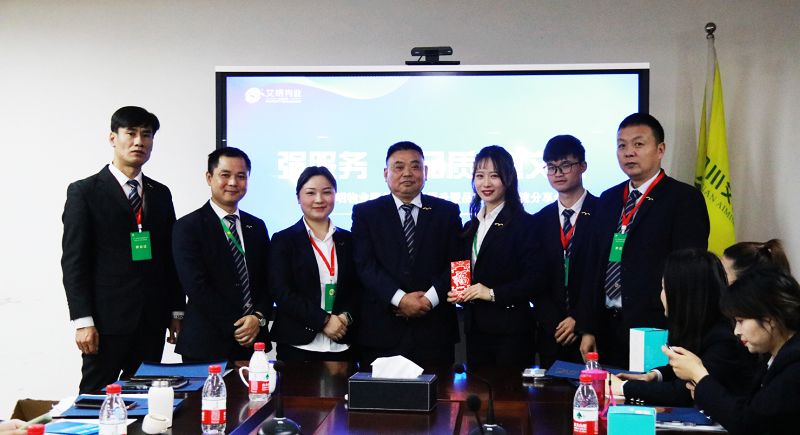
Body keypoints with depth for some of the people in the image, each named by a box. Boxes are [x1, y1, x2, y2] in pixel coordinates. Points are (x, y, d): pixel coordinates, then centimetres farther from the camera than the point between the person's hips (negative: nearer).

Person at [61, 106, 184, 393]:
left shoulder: (161, 194, 13)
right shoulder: (84, 192, -1)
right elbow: (73, 260, -5)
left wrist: (176, 312, 11)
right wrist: (82, 320, -12)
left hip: (153, 321, 4)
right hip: (107, 319, -4)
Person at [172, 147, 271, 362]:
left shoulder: (257, 227, 12)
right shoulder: (188, 227, -5)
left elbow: (267, 280, 10)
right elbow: (197, 287, -12)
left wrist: (259, 317, -8)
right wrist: (235, 328, -14)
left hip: (253, 342, 4)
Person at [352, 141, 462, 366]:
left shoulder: (447, 212, 10)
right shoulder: (365, 212, 7)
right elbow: (365, 264, -3)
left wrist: (430, 298, -11)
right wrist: (399, 299, -15)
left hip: (434, 331, 1)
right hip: (382, 331, -1)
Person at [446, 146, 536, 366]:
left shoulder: (524, 223, -6)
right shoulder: (470, 227, 15)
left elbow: (535, 279, -12)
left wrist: (493, 293, -17)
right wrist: (457, 295, 1)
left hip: (511, 332, -6)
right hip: (475, 329, 6)